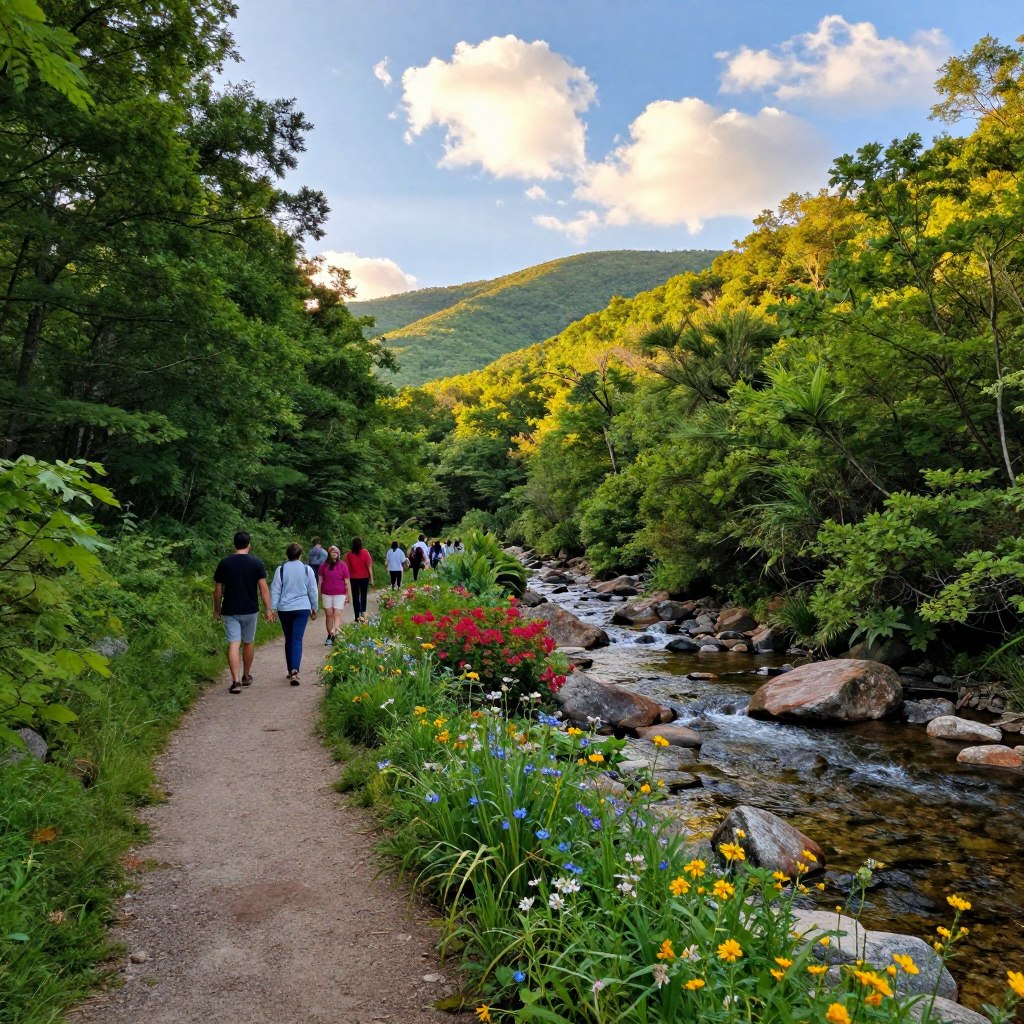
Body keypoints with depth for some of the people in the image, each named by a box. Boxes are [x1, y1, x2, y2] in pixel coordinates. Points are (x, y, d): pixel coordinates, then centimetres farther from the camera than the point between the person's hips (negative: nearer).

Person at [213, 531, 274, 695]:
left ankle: (236, 681, -13)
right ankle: (246, 676, 29)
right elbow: (263, 588, -9)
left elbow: (217, 590, 2)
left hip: (230, 611, 0)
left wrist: (217, 610, 13)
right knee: (248, 643, 16)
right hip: (250, 611, 0)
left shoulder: (224, 563, -1)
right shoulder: (256, 563, -5)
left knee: (233, 645, -3)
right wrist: (269, 609, -6)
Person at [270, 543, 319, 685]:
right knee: (297, 640, -3)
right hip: (302, 608, -1)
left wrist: (273, 608, 2)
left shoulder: (280, 570, -2)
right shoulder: (307, 569, -1)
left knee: (288, 640, 14)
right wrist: (314, 608, 15)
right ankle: (294, 671, -20)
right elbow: (312, 590, 5)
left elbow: (275, 590, -2)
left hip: (284, 609, 1)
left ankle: (291, 670, 21)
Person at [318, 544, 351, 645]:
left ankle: (335, 634, -21)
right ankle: (329, 636, 10)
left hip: (339, 594, -2)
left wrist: (349, 595, 1)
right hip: (326, 594, 2)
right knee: (329, 615, 4)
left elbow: (347, 582, 2)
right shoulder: (324, 566, 5)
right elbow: (320, 580, 11)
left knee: (337, 614, -10)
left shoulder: (342, 565, 0)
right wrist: (319, 594, 9)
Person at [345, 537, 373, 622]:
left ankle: (357, 616, 12)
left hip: (353, 578, 1)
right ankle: (363, 612, -7)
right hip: (364, 577, -1)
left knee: (355, 598, 10)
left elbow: (347, 567, -2)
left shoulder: (349, 554, -4)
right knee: (363, 596, 13)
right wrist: (371, 577, -4)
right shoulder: (365, 552, -9)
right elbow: (369, 566, -10)